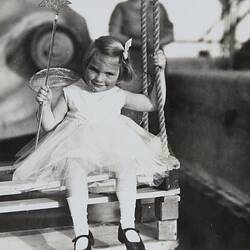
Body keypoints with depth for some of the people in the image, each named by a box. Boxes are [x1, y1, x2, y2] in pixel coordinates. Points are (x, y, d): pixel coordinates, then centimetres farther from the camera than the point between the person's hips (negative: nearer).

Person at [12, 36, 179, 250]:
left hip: (114, 145, 1)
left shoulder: (119, 96, 9)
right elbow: (50, 125, 11)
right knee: (74, 170, -33)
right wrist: (46, 104, -8)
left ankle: (128, 227, -18)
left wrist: (160, 71, 9)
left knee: (127, 165, -29)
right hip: (77, 146, -1)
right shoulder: (71, 93, 6)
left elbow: (153, 104, 15)